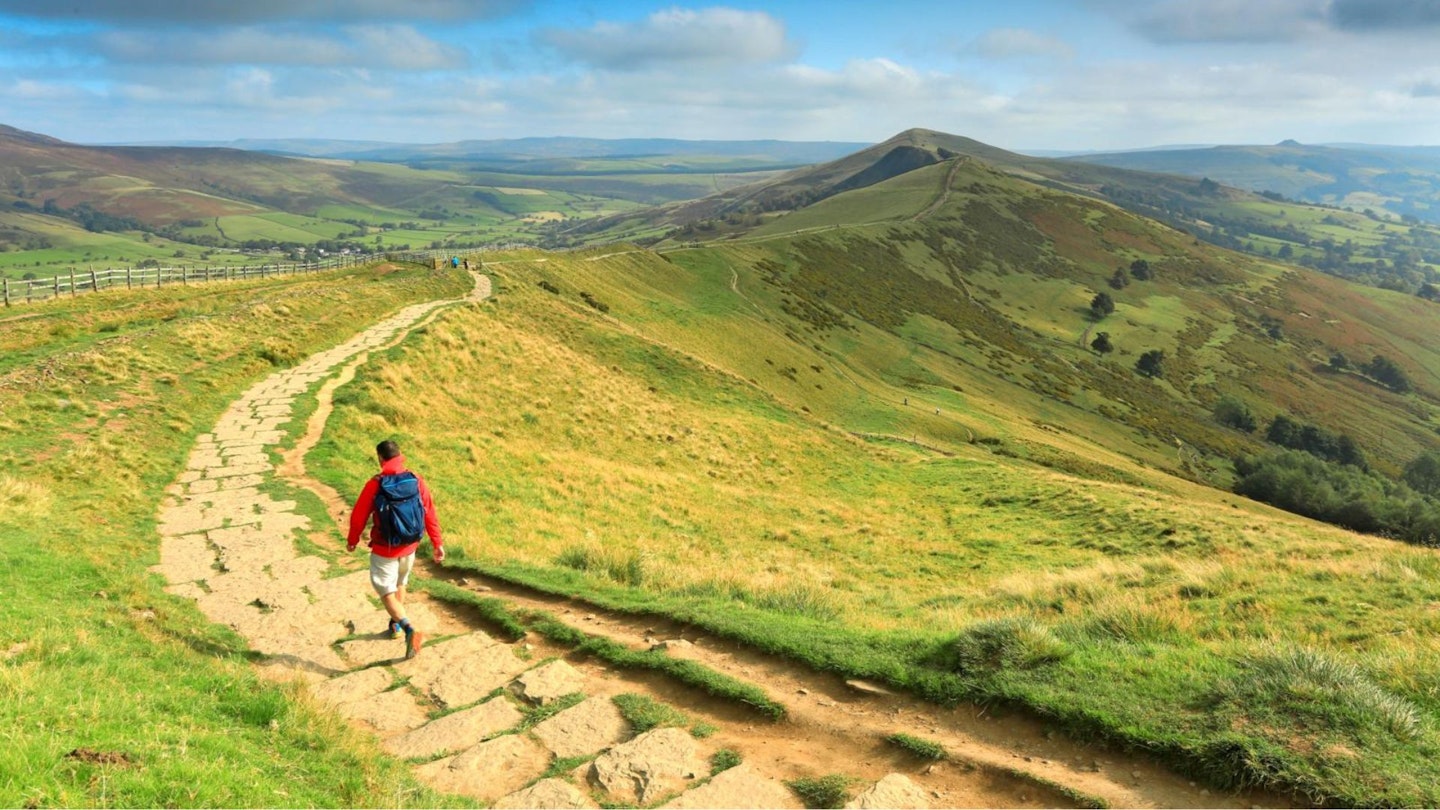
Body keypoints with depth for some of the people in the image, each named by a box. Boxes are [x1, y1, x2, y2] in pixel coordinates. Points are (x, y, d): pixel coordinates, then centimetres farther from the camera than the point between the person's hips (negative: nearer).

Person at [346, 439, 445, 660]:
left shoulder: (374, 485, -16)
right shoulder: (416, 481, -7)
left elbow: (359, 515, -7)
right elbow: (430, 513, -4)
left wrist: (352, 540, 10)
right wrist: (437, 543, 4)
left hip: (384, 549, -4)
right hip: (409, 546, 5)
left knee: (386, 591, 2)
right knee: (400, 584, 27)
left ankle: (410, 630, -17)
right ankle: (395, 625, 41)